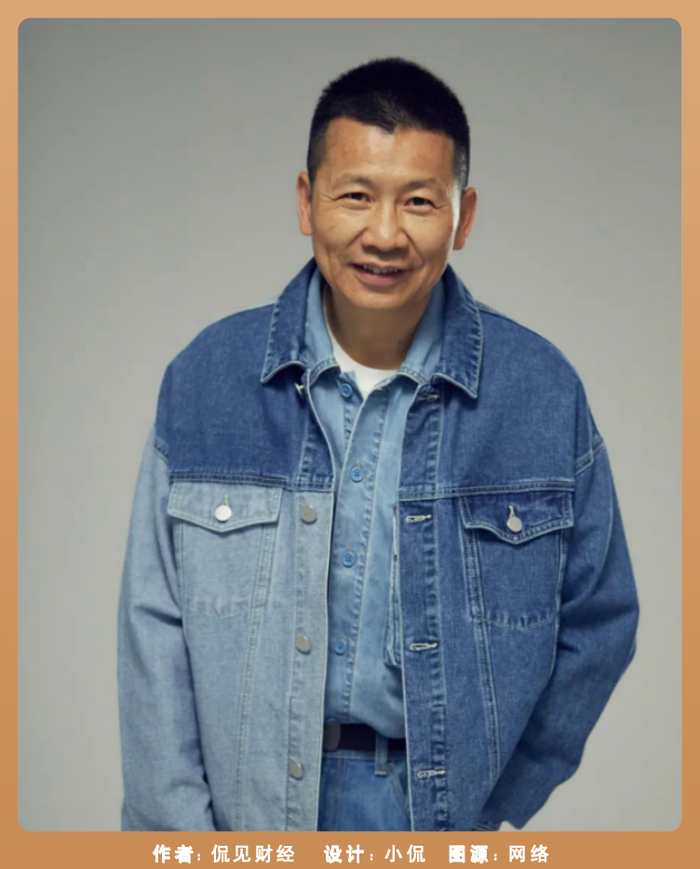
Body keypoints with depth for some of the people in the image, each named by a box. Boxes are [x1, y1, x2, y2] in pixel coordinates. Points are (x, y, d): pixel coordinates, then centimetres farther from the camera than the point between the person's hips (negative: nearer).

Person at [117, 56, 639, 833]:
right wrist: (177, 829, -7)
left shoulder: (544, 392, -9)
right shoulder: (204, 380, -8)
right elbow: (156, 626, -5)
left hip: (452, 798, 0)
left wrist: (495, 806, -3)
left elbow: (596, 623, -1)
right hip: (253, 801, 1)